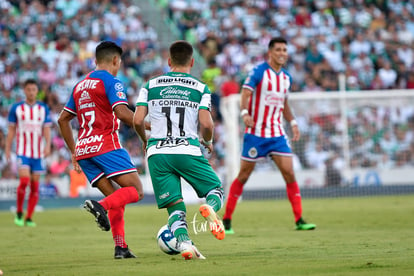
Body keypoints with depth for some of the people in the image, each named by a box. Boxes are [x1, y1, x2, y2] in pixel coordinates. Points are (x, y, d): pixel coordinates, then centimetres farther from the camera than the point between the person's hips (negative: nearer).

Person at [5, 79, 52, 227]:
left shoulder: (43, 108, 6)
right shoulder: (16, 108, 2)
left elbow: (47, 130, 3)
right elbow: (11, 130, 7)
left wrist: (48, 145, -14)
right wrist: (7, 150, 3)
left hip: (38, 152, 2)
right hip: (22, 152, -2)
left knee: (35, 186, 2)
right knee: (24, 180, -17)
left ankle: (29, 218, 10)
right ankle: (19, 213, 1)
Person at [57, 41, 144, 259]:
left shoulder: (80, 85, 22)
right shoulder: (110, 81, -2)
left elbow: (63, 119, 24)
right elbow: (122, 113, -16)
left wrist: (73, 151, 27)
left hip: (83, 150, 8)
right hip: (106, 145, -8)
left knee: (116, 198, 12)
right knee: (136, 190, -8)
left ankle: (120, 247, -1)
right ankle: (100, 206, -33)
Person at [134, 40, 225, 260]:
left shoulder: (150, 86, 11)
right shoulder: (201, 89, 6)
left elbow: (137, 121, 3)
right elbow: (206, 124, -4)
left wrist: (145, 140, 23)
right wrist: (208, 142, 17)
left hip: (157, 153, 2)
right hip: (188, 150, -2)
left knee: (175, 207, 4)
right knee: (216, 191, 11)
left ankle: (183, 242, -24)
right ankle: (210, 208, -25)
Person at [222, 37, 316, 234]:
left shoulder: (286, 77, 11)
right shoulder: (258, 72, -9)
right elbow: (245, 95, -16)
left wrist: (292, 122, 13)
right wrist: (245, 113, -34)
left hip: (277, 134, 5)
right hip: (255, 133, -5)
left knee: (289, 173, -5)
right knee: (243, 176, 1)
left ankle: (299, 220, -3)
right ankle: (226, 220, 11)